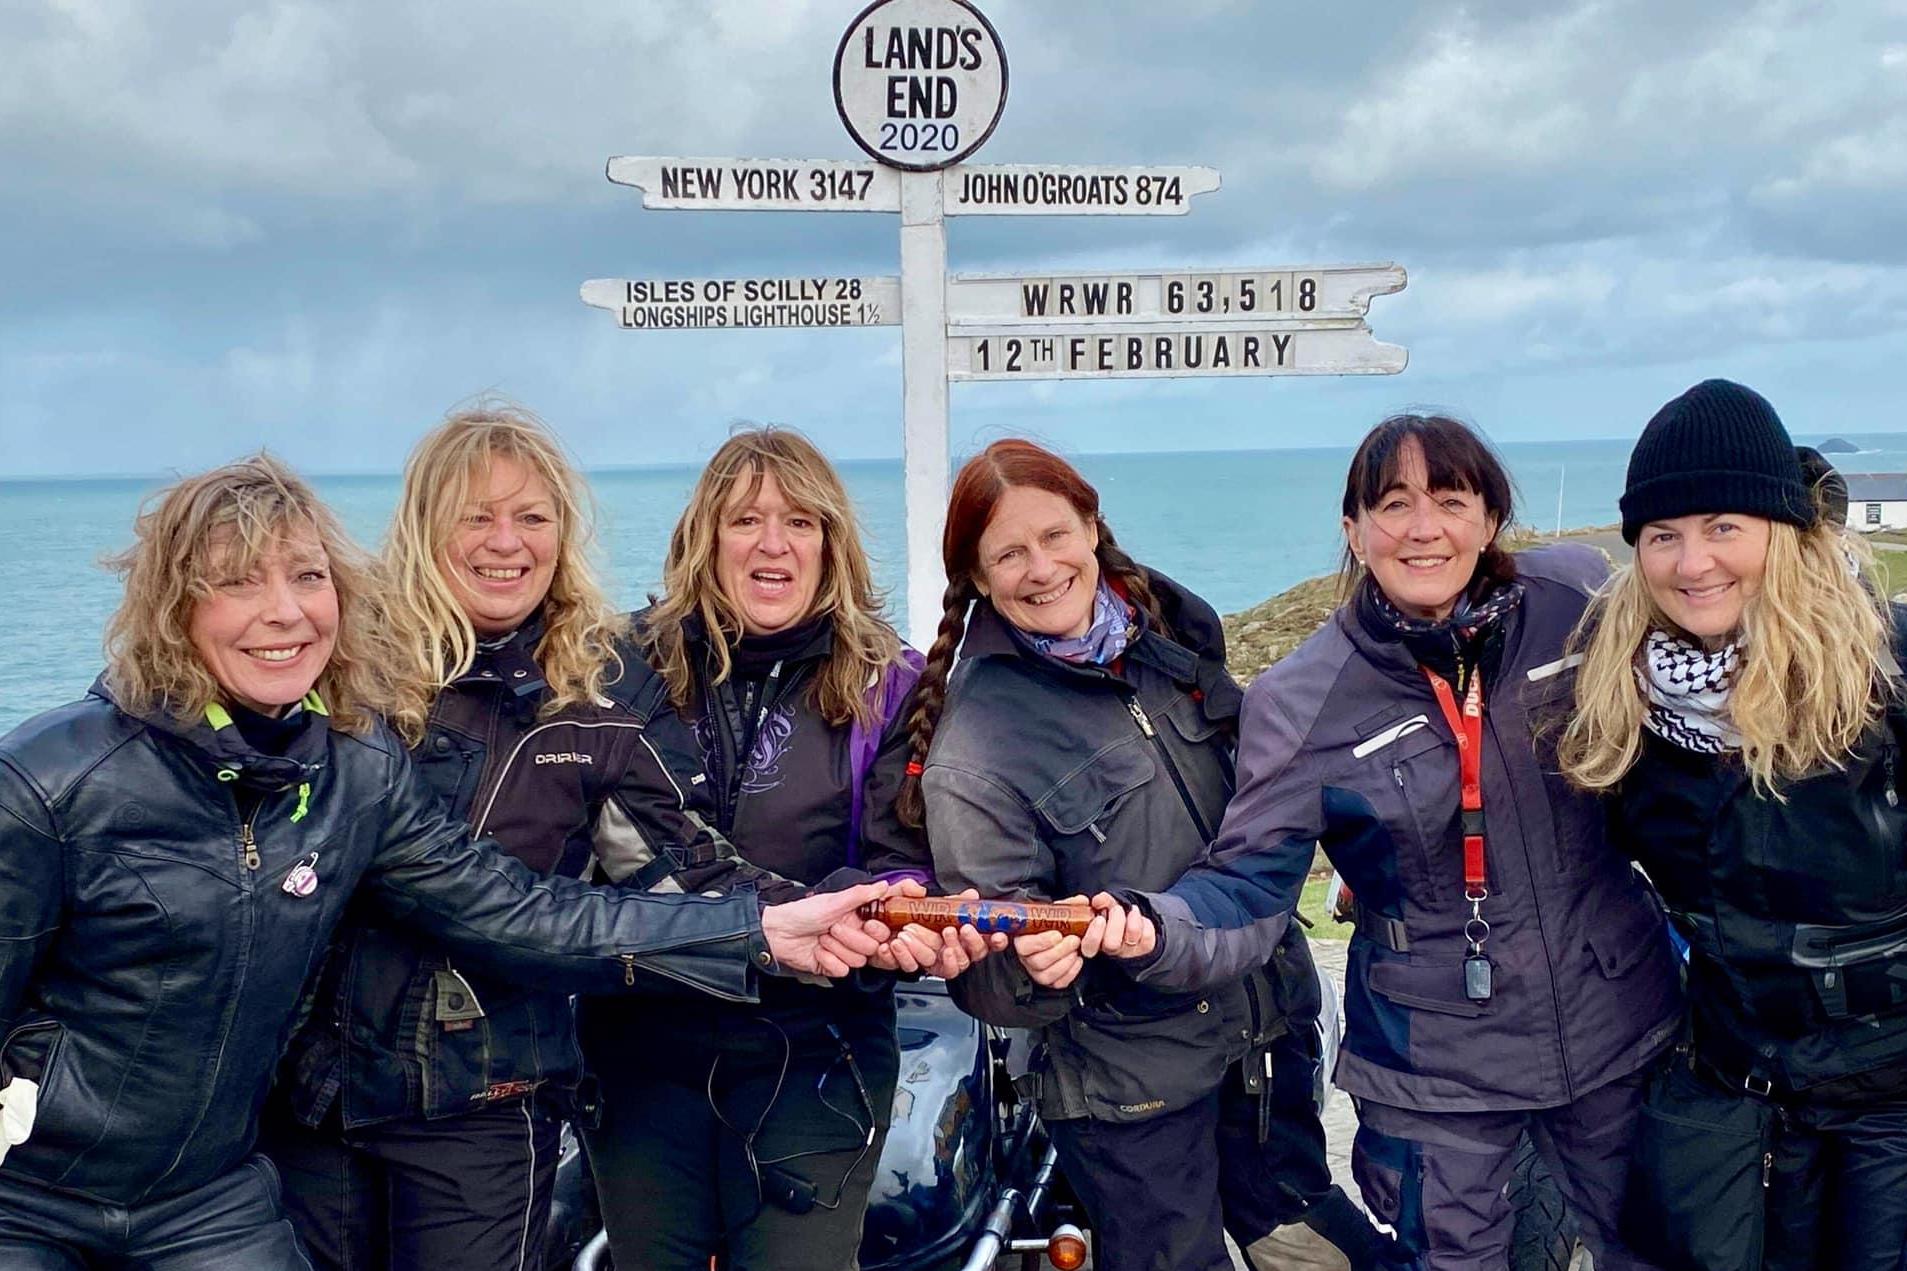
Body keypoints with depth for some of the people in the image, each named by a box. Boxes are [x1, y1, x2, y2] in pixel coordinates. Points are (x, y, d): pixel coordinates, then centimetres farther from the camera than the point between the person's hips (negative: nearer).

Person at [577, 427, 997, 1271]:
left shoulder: (885, 683, 0)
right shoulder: (640, 664, 1)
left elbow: (903, 862, -3)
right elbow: (618, 847, -2)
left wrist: (911, 924, -26)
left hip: (811, 1051, -1)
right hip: (643, 1044, 2)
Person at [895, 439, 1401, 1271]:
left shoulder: (1177, 626, -3)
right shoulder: (973, 749, -19)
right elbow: (987, 982, -17)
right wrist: (1033, 963, -37)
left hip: (1272, 1030, 5)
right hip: (1130, 1090, -5)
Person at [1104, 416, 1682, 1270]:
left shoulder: (1577, 599, -9)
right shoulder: (1302, 701, -16)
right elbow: (1247, 887, -19)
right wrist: (1147, 928, -38)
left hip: (1617, 1028, 3)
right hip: (1436, 1070, -2)